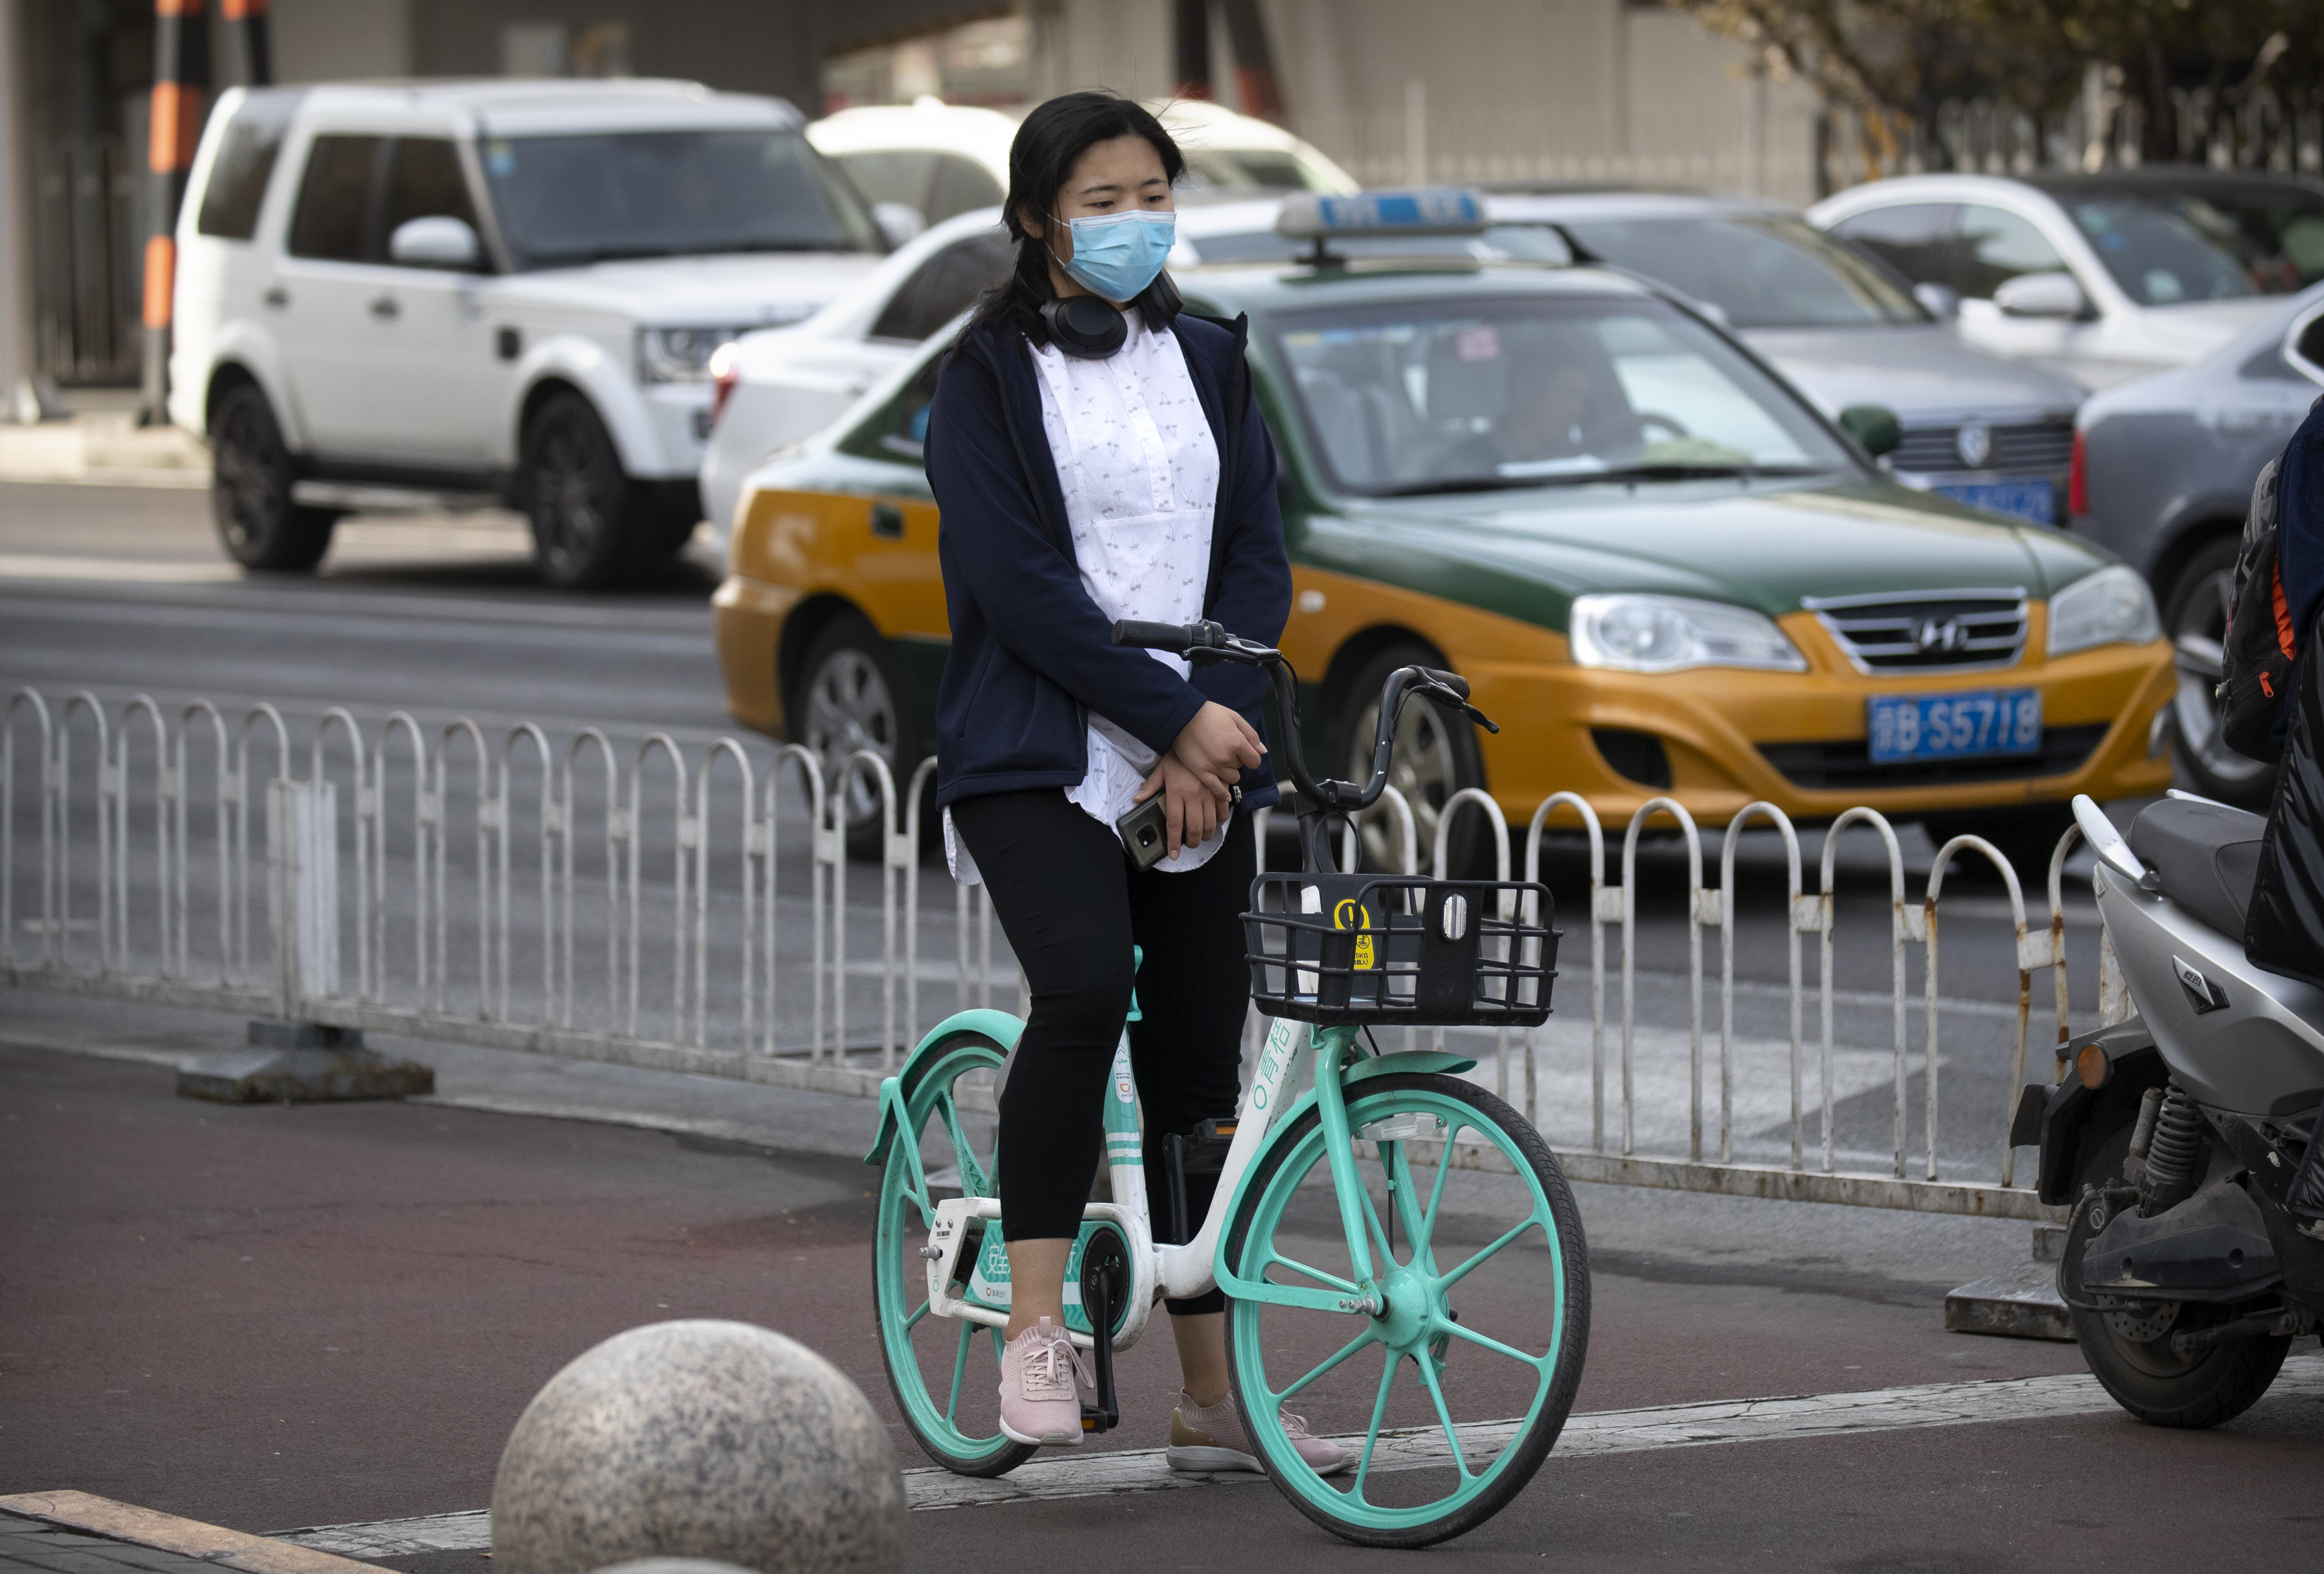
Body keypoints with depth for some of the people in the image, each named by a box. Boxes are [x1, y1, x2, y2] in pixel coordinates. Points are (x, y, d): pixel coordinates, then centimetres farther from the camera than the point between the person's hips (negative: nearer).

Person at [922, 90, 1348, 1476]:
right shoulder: (990, 377, -2)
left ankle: (1213, 1397, 10)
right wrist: (1176, 712, -15)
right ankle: (1036, 1327, -21)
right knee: (1086, 985, -28)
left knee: (1201, 1054, 4)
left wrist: (1211, 743, -7)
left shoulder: (1210, 362, 13)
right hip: (1038, 758, -5)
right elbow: (1019, 581, -10)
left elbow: (1259, 556, 8)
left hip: (1200, 768, 5)